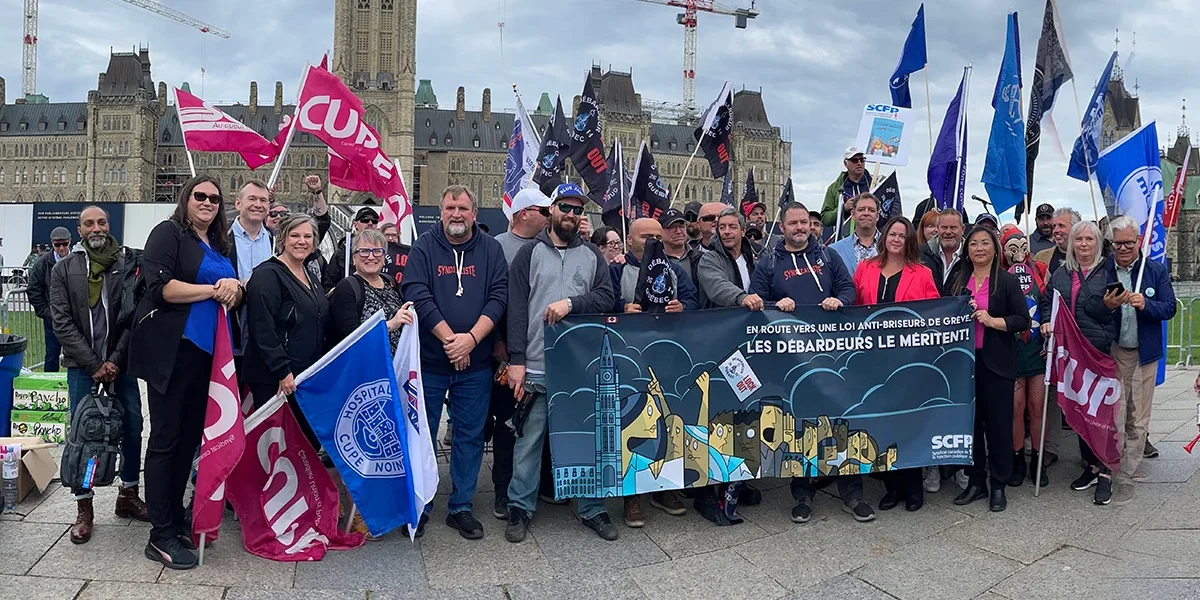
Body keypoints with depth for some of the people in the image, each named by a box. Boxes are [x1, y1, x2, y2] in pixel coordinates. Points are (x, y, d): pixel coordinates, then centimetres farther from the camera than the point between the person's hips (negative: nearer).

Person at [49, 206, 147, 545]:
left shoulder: (127, 264, 3)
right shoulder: (64, 270, 3)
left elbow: (134, 316, -2)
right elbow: (62, 323, -2)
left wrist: (116, 360, -10)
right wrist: (94, 364, -10)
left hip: (119, 363, 1)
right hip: (82, 365, -1)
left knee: (132, 428, 5)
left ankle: (128, 495, 21)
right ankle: (84, 508, 12)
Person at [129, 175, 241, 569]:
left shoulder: (220, 246, 18)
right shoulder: (168, 233, -3)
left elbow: (233, 298, 18)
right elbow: (160, 286, -17)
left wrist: (235, 288, -4)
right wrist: (212, 289, -17)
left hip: (206, 351, 7)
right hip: (172, 350, -7)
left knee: (190, 435, 13)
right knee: (166, 438, -2)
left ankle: (176, 518, 25)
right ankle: (161, 536, 4)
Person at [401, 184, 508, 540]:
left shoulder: (491, 250, 4)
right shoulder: (424, 247, -1)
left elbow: (499, 297, -4)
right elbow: (416, 295, -11)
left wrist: (471, 338, -16)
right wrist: (449, 339, -17)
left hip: (475, 365, 2)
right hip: (429, 361, -1)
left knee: (470, 436, 9)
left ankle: (461, 508, 22)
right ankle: (419, 506, 23)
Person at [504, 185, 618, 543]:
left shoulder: (592, 256, 13)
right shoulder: (530, 253, 5)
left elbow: (606, 297, 0)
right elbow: (516, 308, -1)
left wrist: (571, 303, -16)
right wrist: (516, 359, -9)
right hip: (536, 367, -2)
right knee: (529, 439, 4)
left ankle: (591, 509, 22)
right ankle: (520, 509, 19)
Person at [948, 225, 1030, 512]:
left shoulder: (1007, 281, -1)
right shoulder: (958, 280, 10)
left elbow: (1023, 320, -5)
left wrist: (992, 321, -18)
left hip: (996, 362, -3)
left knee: (998, 422, 2)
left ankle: (999, 485, 13)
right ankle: (975, 482, 19)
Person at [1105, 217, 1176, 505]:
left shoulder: (1156, 271, 1)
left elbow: (1169, 308, -4)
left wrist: (1145, 304, -21)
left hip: (1144, 354, 1)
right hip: (1110, 353, -1)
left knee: (1137, 421, 6)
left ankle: (1126, 479, 13)